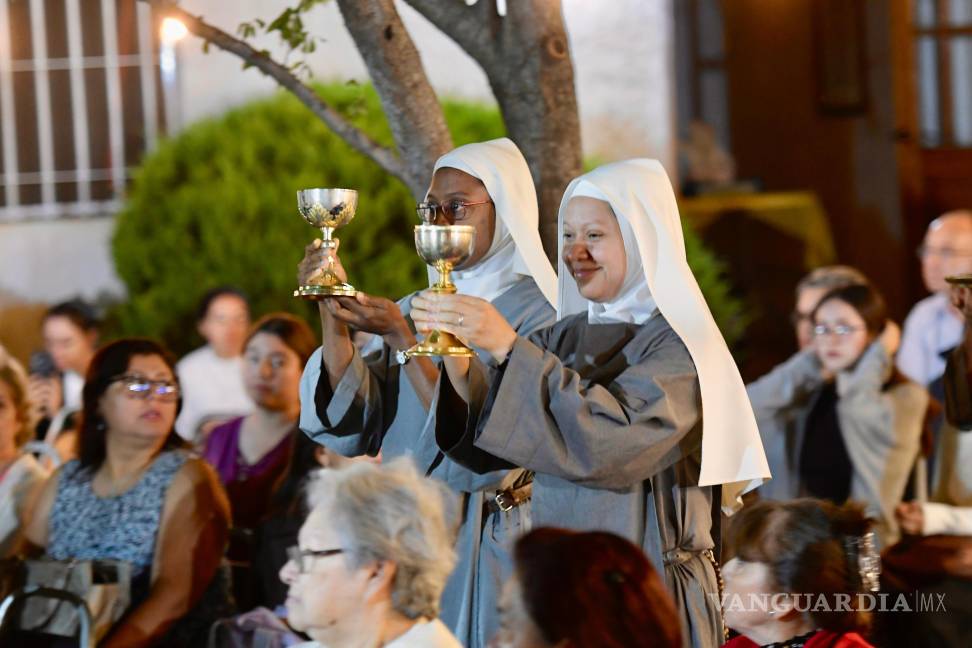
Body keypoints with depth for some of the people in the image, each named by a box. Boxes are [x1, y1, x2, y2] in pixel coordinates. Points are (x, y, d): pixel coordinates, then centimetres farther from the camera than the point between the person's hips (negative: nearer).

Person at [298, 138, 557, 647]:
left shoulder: (539, 313, -10)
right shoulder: (415, 309, 9)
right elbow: (350, 429, -2)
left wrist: (402, 341, -22)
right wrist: (333, 315, -12)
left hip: (485, 545, -5)